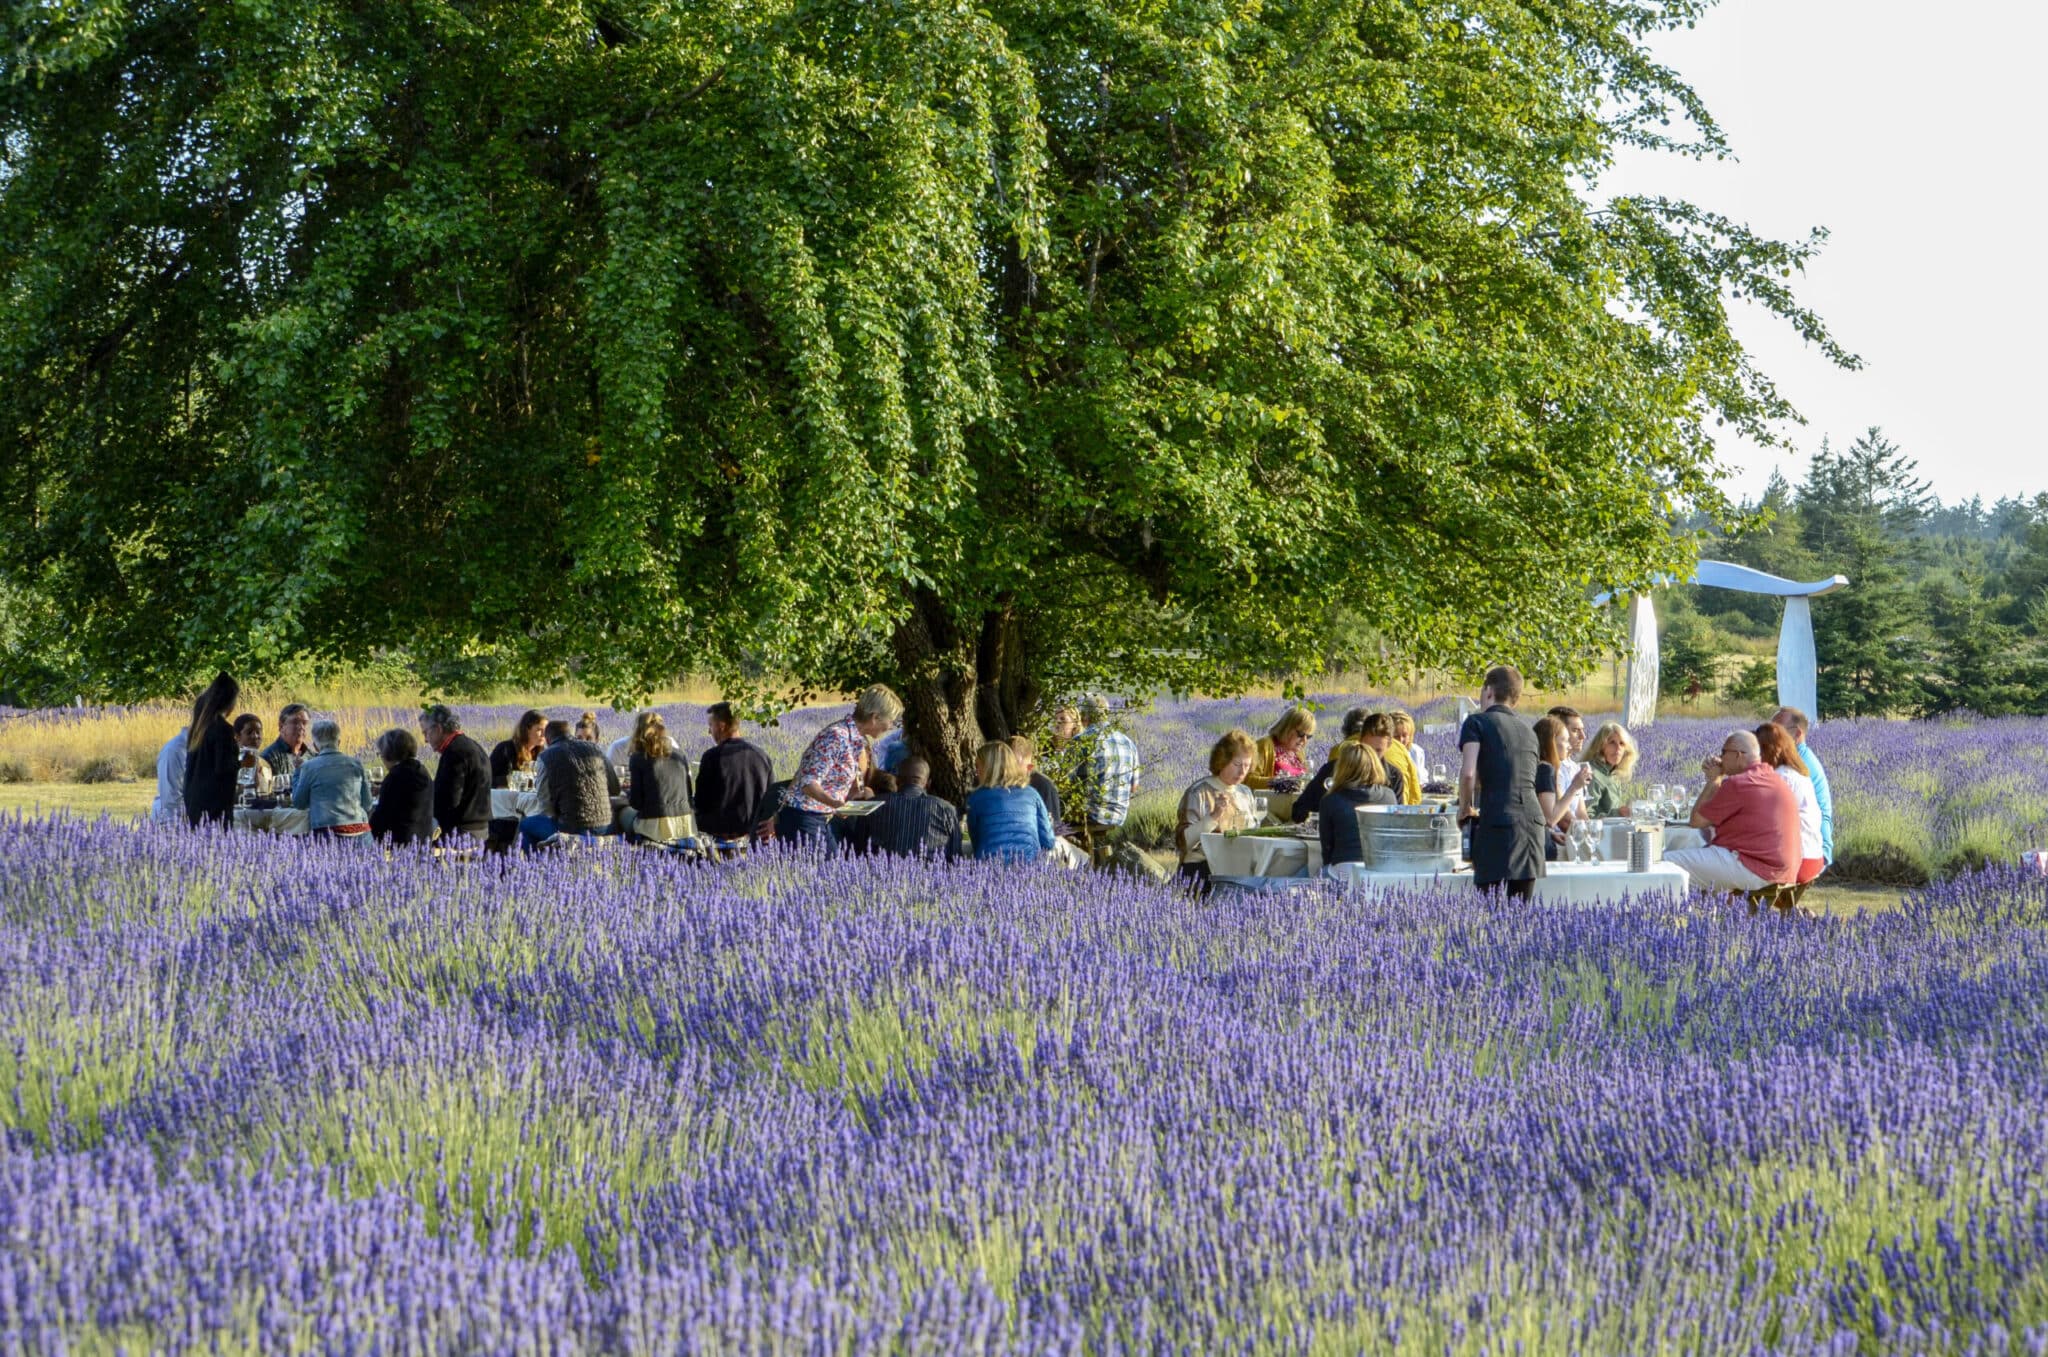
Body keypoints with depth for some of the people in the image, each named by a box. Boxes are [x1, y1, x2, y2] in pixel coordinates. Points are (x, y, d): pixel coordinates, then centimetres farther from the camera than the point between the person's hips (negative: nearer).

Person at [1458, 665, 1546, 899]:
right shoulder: (1527, 730, 22)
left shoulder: (1477, 722, 4)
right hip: (1532, 820, 6)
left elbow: (1468, 773, -9)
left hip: (1498, 822, -6)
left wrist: (1465, 809, 7)